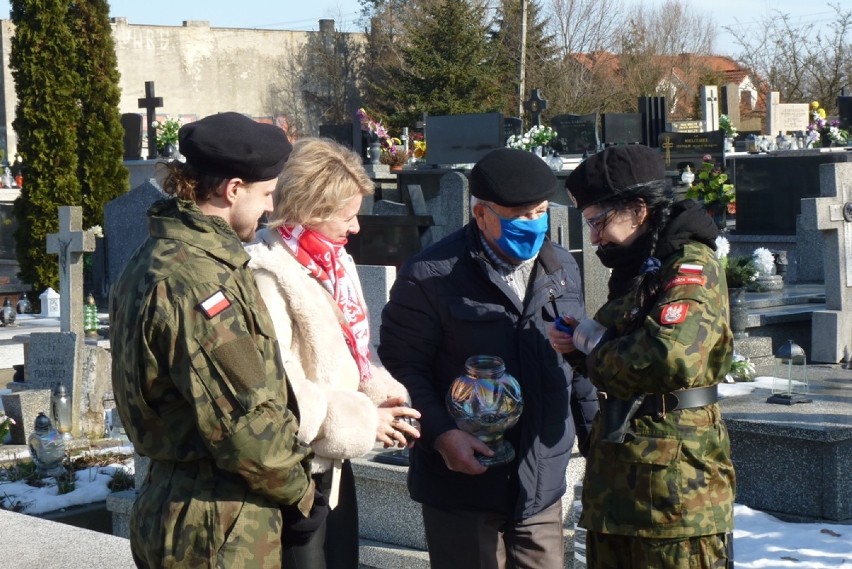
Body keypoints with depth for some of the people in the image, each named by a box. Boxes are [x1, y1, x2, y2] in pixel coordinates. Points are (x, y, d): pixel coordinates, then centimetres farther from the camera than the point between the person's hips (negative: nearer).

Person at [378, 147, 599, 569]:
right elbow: (401, 366, -9)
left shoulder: (562, 269, 11)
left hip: (543, 485, 5)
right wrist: (441, 433, -20)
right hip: (464, 486, -5)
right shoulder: (430, 277, -9)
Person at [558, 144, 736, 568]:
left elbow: (673, 357, -32)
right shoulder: (638, 269, 16)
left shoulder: (691, 267, -13)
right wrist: (581, 349, 5)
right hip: (617, 481, 9)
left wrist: (597, 347, -14)